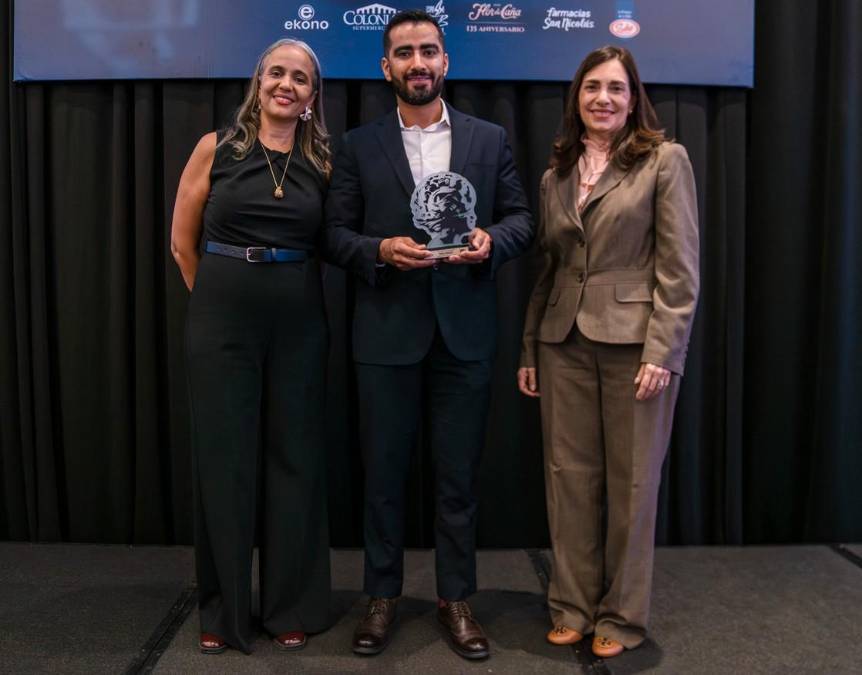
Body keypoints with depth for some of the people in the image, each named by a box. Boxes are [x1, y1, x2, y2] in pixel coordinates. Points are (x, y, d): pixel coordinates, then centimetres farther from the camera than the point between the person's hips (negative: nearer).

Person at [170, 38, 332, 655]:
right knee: (224, 459, 5)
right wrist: (221, 298, 9)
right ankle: (225, 607, 22)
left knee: (295, 458, 7)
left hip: (299, 326, 1)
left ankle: (292, 605, 23)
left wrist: (287, 291, 7)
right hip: (222, 324, -1)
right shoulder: (217, 147, 0)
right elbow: (182, 241, 6)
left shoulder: (322, 161, 3)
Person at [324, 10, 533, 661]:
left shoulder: (490, 138, 8)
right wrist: (381, 250, -16)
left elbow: (522, 218, 7)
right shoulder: (359, 146, 5)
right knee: (384, 473, 9)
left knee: (459, 475, 9)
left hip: (464, 332, 1)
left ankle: (456, 598, 24)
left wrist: (490, 240, -14)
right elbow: (336, 232, 2)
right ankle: (382, 596, 25)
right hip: (388, 333, 0)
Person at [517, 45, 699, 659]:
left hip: (635, 341, -4)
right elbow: (546, 268, 14)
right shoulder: (556, 174, 14)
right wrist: (530, 348, 10)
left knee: (631, 483, 5)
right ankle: (573, 607, 22)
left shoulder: (665, 160, 0)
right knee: (569, 477, 8)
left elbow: (680, 268, -6)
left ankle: (623, 616, 20)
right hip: (565, 342, 4)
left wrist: (662, 352, -14)